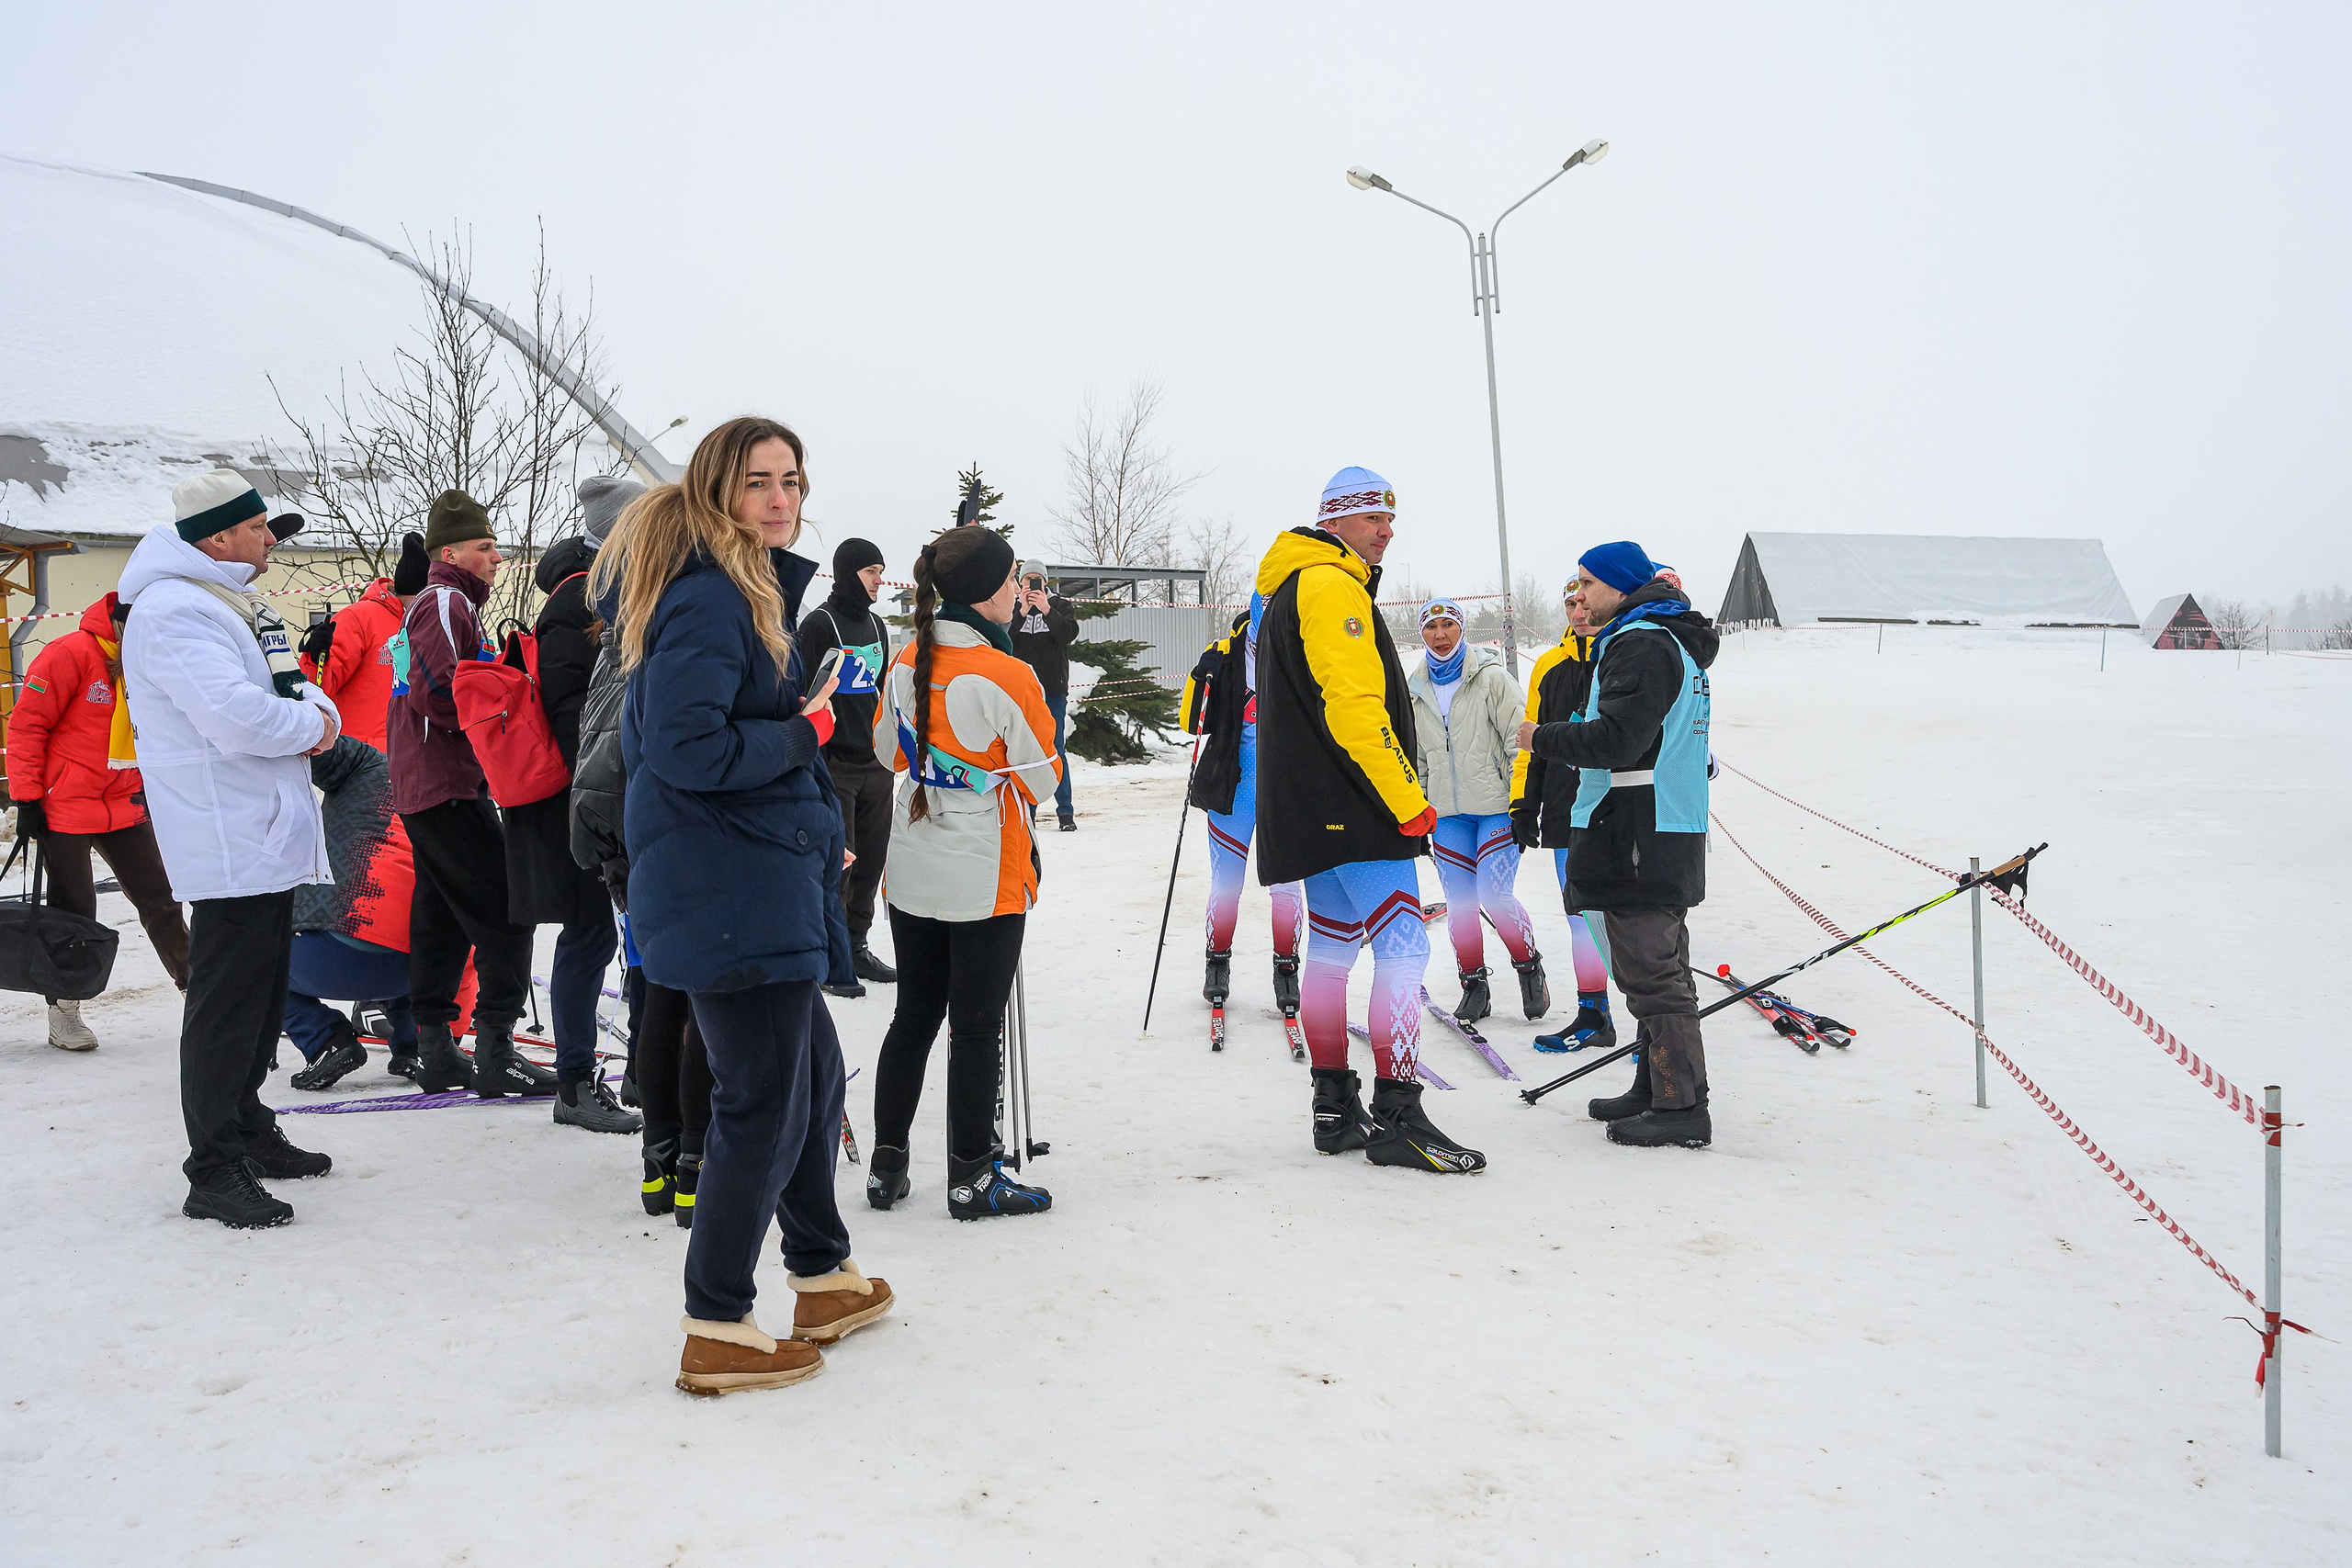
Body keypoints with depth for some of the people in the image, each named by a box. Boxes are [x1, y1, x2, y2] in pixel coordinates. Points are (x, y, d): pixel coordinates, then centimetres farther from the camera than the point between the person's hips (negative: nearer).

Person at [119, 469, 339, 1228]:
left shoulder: (240, 604, 18)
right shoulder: (175, 611, -16)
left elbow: (298, 691, 18)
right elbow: (239, 717, -28)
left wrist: (318, 719, -4)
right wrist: (308, 725, -10)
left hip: (272, 837, 10)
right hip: (229, 844, -10)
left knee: (261, 994, 18)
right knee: (226, 1004, -6)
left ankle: (249, 1132, 31)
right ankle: (214, 1172, 1)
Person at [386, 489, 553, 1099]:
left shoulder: (445, 604, 22)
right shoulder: (447, 601, -10)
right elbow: (438, 692, -22)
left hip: (424, 790, 11)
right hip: (447, 790, -11)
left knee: (442, 921, 12)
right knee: (504, 913, -9)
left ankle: (435, 1051, 17)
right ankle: (496, 1052, -8)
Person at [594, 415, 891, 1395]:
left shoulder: (742, 587, 16)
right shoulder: (706, 599, -17)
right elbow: (687, 750, -26)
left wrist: (816, 830, 16)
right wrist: (803, 734, -14)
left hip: (763, 882, 11)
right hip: (731, 893, -11)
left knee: (811, 1071, 20)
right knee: (762, 1102, -3)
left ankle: (823, 1278, 35)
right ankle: (716, 1332, 10)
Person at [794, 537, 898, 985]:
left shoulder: (877, 626, 15)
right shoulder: (819, 624, -8)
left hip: (877, 764, 7)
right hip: (835, 764, -7)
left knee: (871, 857, 10)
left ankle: (857, 946, 20)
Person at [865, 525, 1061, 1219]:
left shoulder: (906, 665, 0)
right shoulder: (1009, 677, -19)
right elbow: (1040, 777, -10)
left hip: (911, 875, 6)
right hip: (986, 880, -6)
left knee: (913, 1015, 16)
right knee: (978, 1027, 4)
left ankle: (887, 1166, 22)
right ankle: (971, 1179, 13)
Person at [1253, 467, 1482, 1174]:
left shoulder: (1290, 590, 22)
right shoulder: (1333, 587, -12)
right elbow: (1355, 707, -21)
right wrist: (1410, 800, -18)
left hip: (1313, 810, 11)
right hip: (1355, 807, -11)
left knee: (1331, 946, 12)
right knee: (1403, 945, -10)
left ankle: (1336, 1110, 17)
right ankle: (1397, 1117, -11)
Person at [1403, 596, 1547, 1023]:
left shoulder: (1491, 676, -3)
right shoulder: (1416, 690, 11)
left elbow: (1520, 738, -5)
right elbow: (1414, 756, 20)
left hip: (1496, 807, -4)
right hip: (1447, 813, 4)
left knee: (1495, 896, -12)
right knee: (1459, 903, 2)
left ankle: (1529, 966, 12)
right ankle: (1474, 985, 17)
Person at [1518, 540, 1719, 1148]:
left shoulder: (1640, 645, -15)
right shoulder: (1675, 641, 20)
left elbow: (1616, 739, -24)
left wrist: (1542, 737, -11)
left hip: (1640, 838, -11)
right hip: (1668, 831, 11)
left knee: (1650, 971, -7)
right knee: (1658, 966, 16)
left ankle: (1683, 1106, -3)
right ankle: (1657, 1089, 25)